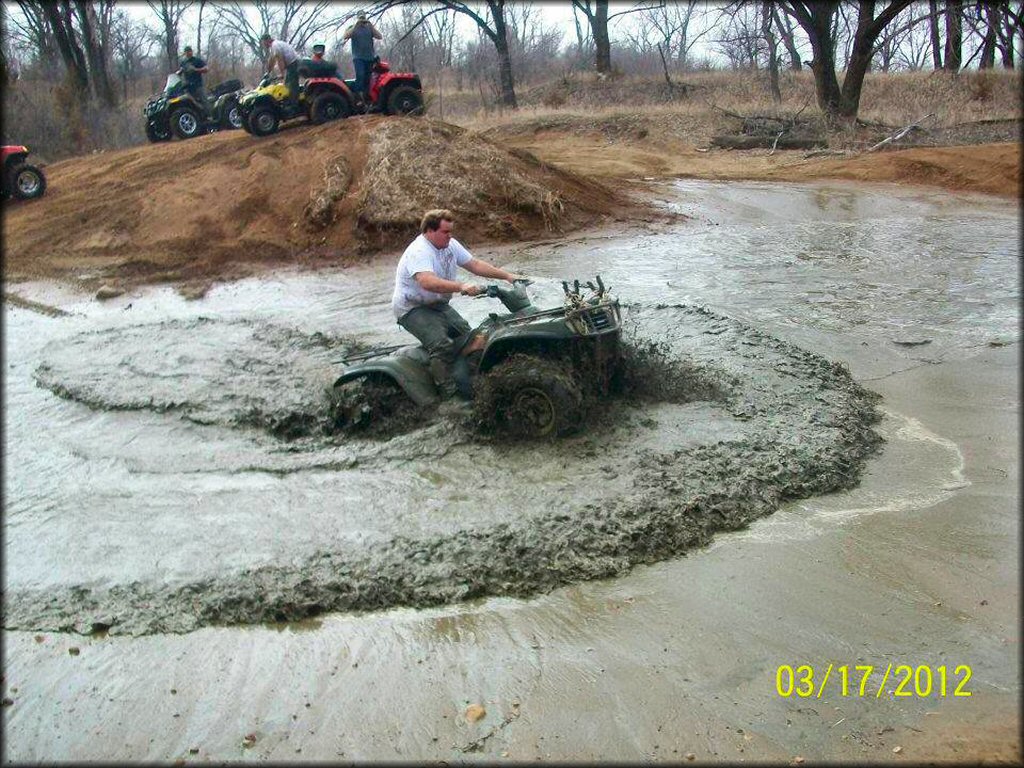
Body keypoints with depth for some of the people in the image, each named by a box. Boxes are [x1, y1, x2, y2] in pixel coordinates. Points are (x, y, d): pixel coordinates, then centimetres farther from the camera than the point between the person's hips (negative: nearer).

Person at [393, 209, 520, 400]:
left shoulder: (450, 245, 2)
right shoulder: (419, 252, -26)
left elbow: (474, 264, 6)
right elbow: (427, 282, -43)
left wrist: (507, 276, -1)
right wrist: (461, 287, -53)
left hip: (437, 305, 9)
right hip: (412, 308, -9)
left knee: (467, 336, 4)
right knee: (443, 345, -27)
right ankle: (450, 395, -19)